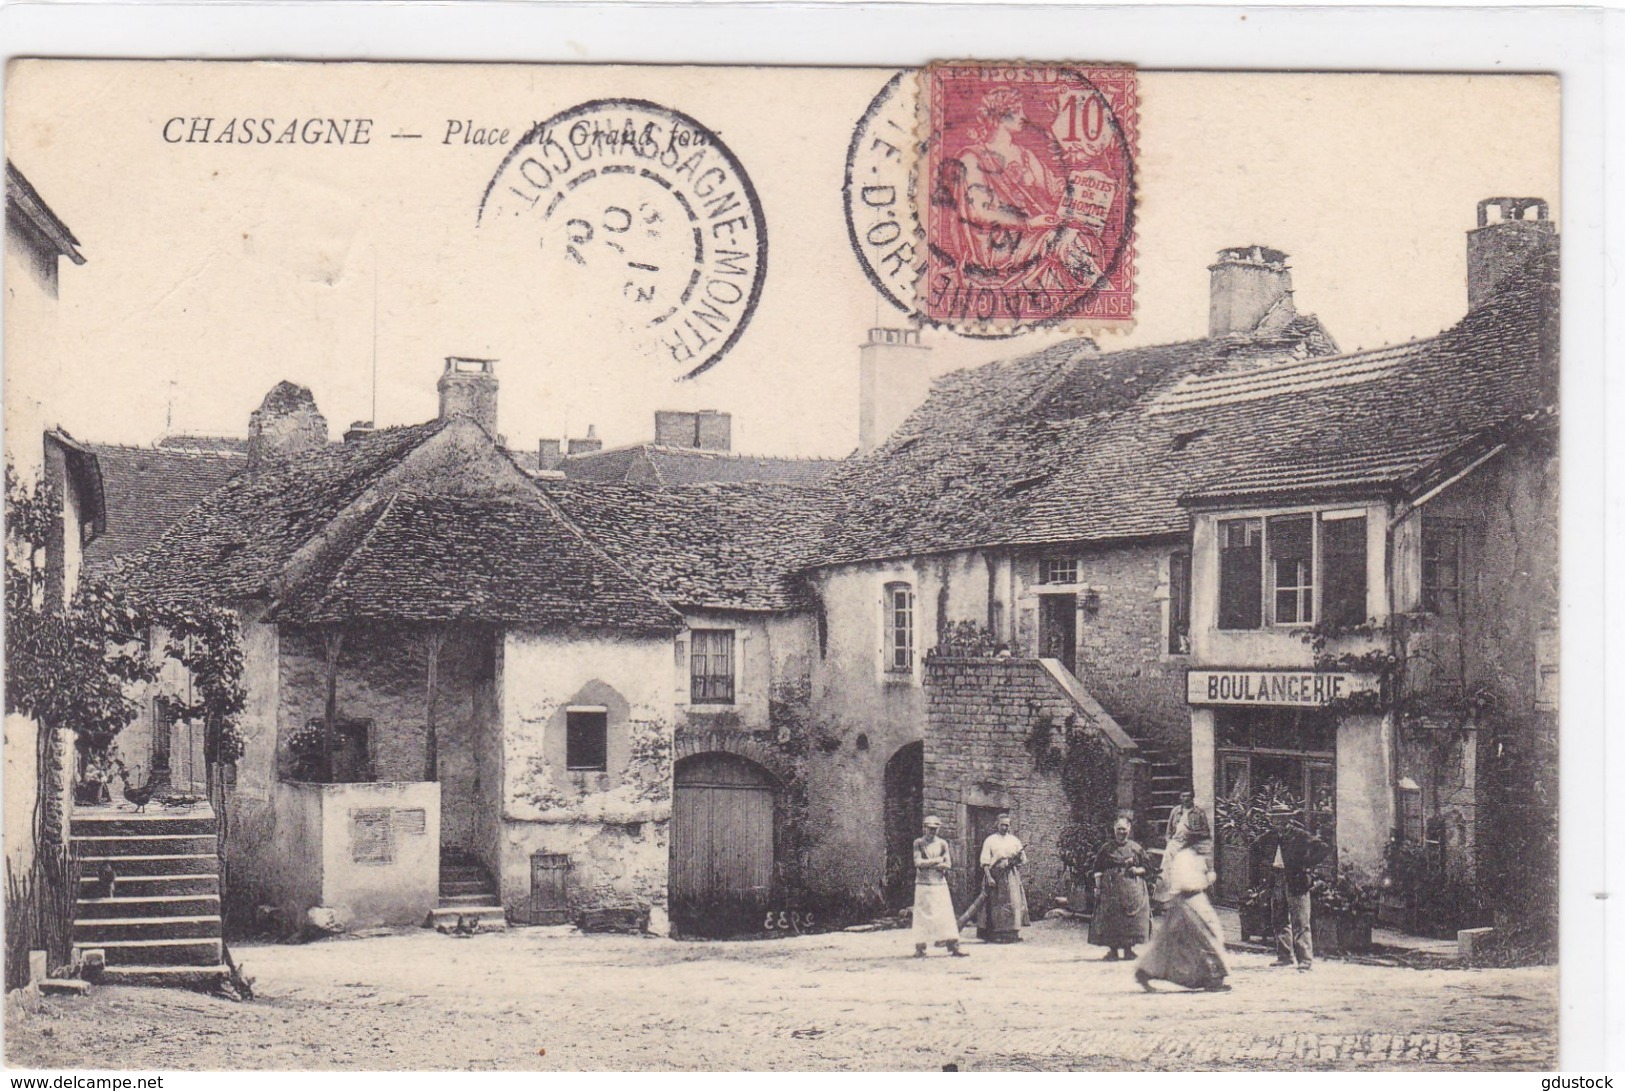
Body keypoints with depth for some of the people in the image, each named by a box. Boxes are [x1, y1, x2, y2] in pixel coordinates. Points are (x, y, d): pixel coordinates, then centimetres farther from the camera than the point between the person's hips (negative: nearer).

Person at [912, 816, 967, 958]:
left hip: (940, 883, 3)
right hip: (923, 884, -3)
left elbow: (948, 865, 3)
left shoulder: (942, 844, 10)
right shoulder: (918, 843, 3)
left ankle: (953, 947, -3)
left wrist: (928, 864, -9)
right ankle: (920, 948, -1)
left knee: (946, 914, -1)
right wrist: (938, 861, -6)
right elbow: (918, 862, -8)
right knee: (923, 916, -4)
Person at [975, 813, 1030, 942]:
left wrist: (1019, 856, -10)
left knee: (1013, 903, -4)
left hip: (1012, 877, 3)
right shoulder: (990, 840, 5)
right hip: (995, 875, -3)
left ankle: (1013, 934, -1)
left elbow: (1023, 860, 14)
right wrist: (988, 877, -13)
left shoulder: (1014, 840, 14)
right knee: (996, 905, -4)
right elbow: (985, 861, -2)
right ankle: (995, 935, -1)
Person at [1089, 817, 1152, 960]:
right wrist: (1097, 886, -2)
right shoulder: (1106, 849, 8)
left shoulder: (1135, 848, 8)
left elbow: (1148, 867, 11)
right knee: (1111, 920, -5)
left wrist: (1137, 870, -8)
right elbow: (1098, 869, 6)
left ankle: (1128, 949, 4)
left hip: (1132, 890, 0)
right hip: (1111, 889, 0)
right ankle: (1112, 950, 0)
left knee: (1130, 920, -4)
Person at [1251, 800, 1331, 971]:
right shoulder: (1268, 837, 9)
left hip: (1296, 883, -6)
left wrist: (1307, 866, -13)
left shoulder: (1299, 835, -7)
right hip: (1276, 884, 6)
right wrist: (1260, 866, 13)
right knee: (1279, 922, 11)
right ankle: (1285, 957, 22)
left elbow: (1324, 849, -12)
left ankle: (1306, 960, -8)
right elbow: (1254, 850, 29)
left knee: (1300, 924, -8)